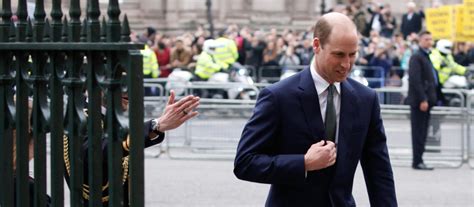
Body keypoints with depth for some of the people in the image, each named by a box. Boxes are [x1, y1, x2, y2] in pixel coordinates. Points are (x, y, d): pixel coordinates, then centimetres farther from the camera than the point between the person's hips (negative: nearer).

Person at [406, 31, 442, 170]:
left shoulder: (426, 57, 19)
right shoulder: (416, 57, -10)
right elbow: (415, 80, -18)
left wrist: (431, 99, 14)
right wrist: (422, 100, -21)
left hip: (426, 100, 9)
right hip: (420, 100, -9)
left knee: (422, 132, 10)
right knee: (419, 132, -6)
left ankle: (418, 160, 14)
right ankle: (417, 162, -4)